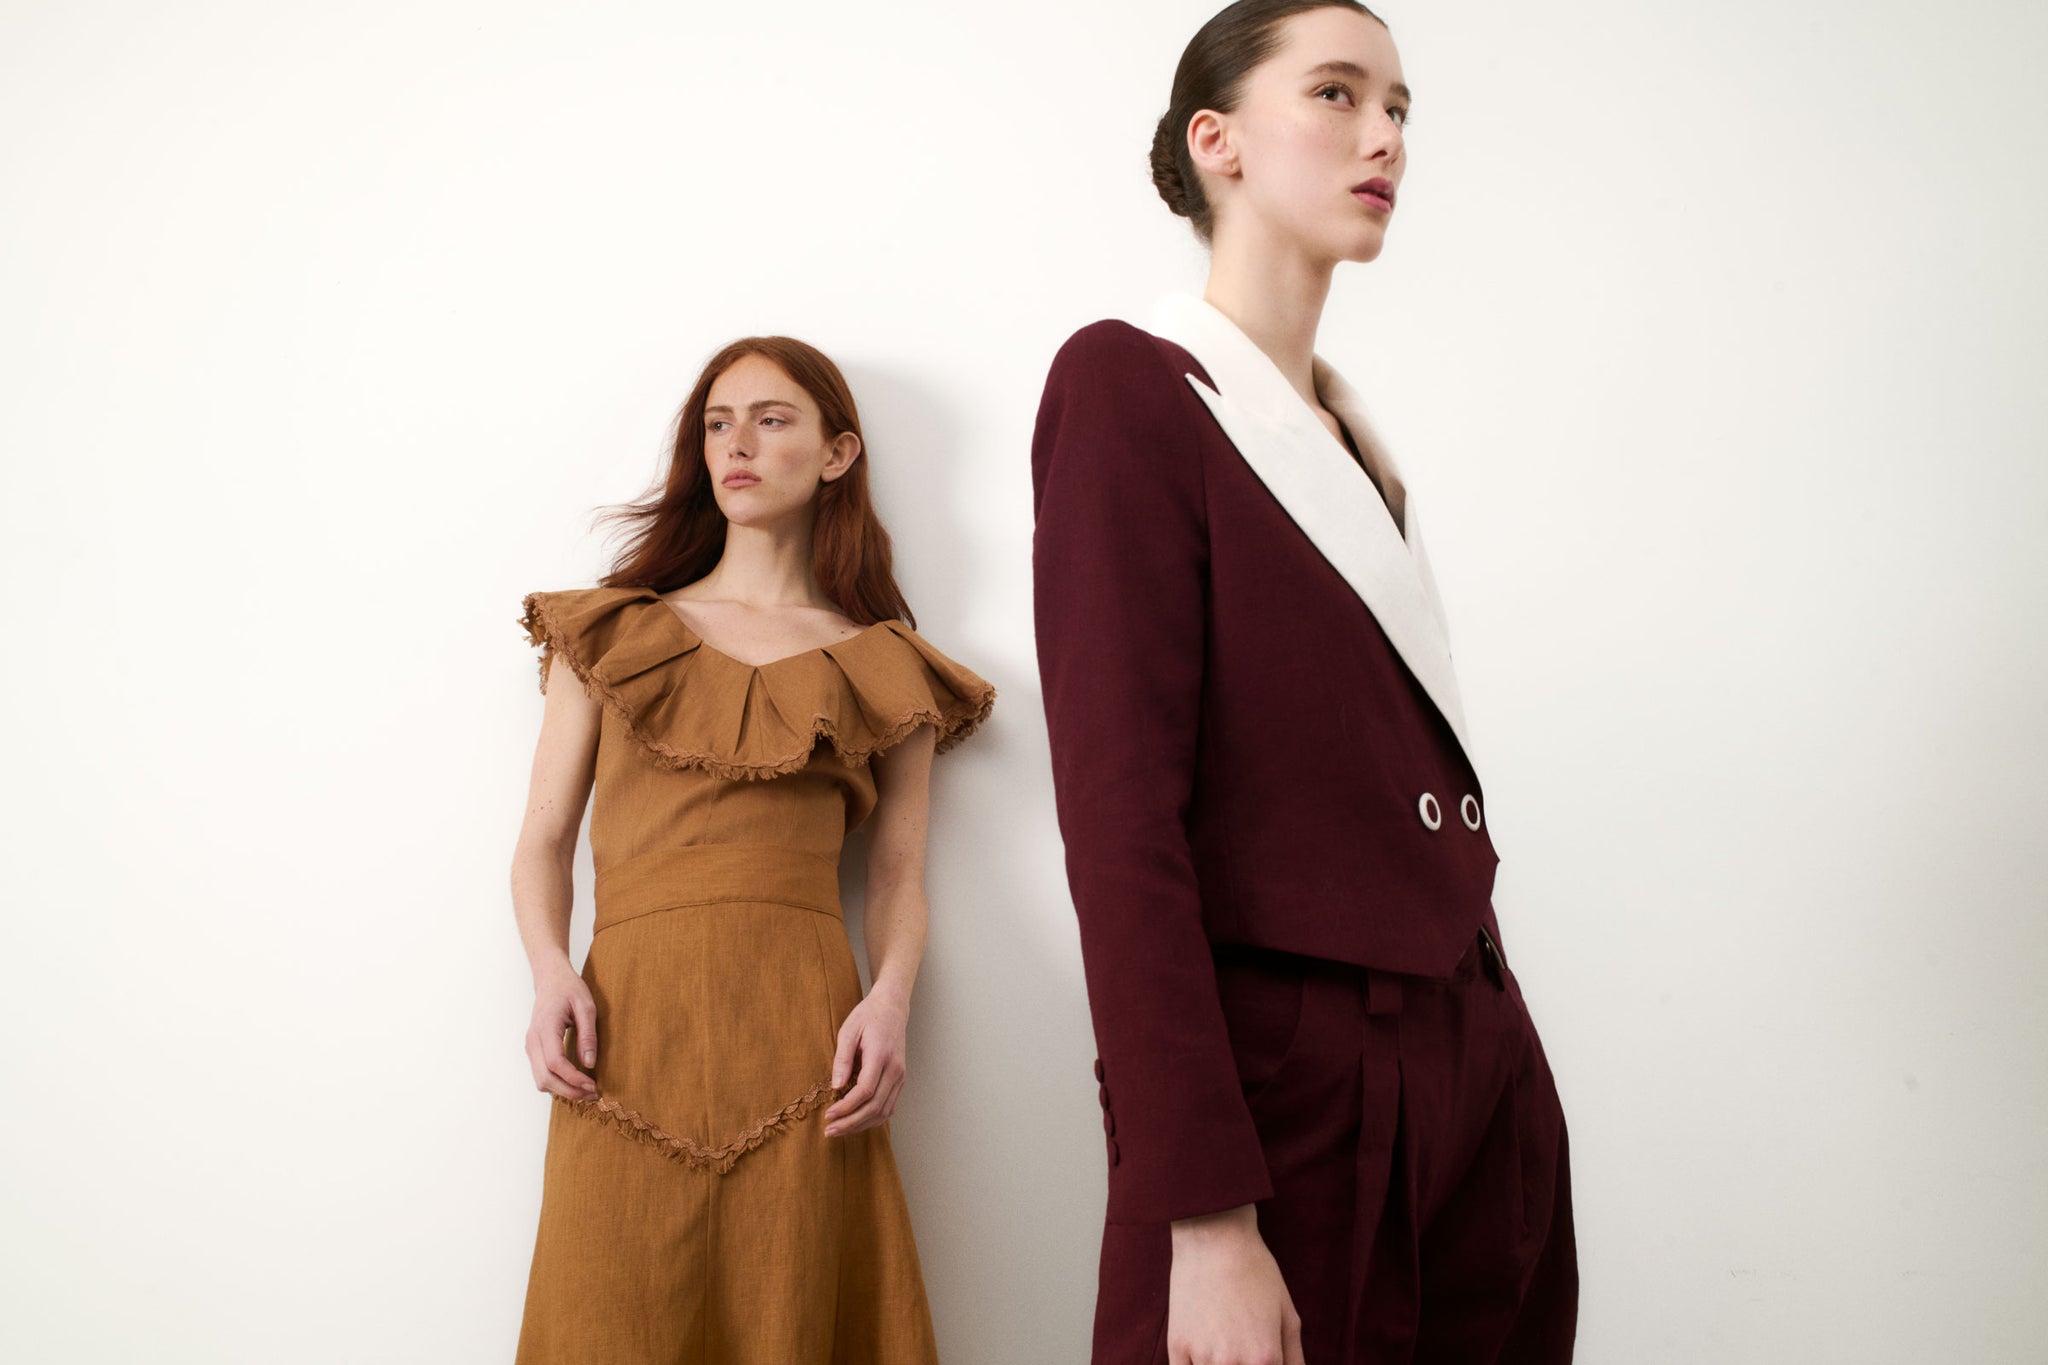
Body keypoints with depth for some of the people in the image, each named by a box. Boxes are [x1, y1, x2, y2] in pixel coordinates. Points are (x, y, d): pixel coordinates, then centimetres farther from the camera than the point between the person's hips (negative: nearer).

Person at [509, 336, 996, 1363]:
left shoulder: (882, 667, 15)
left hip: (800, 1030, 0)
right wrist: (551, 972, -6)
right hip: (630, 1020, 1)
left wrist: (889, 998, -11)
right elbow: (544, 840, 13)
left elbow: (898, 875, 9)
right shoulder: (612, 630, 18)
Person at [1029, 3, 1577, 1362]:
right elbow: (1118, 813, -16)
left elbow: (1420, 778, 13)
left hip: (1482, 1057, 7)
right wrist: (1205, 1218, -21)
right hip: (1286, 1083, -7)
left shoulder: (1350, 430, 15)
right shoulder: (1131, 382, -7)